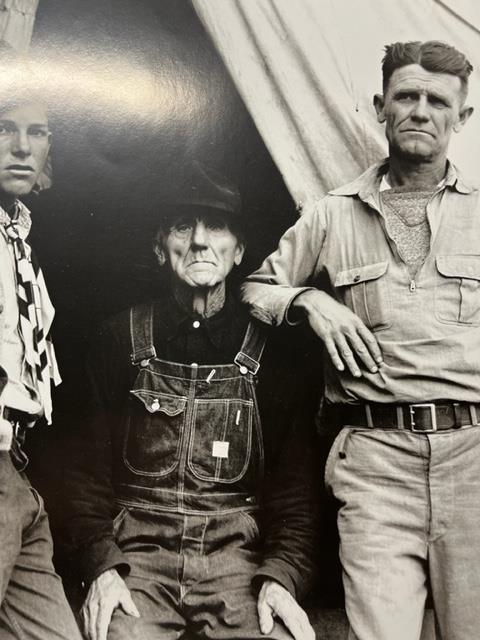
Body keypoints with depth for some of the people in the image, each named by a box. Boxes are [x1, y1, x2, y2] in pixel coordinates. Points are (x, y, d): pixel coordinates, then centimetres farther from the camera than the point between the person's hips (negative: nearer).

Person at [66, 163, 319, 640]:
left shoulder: (272, 353, 5)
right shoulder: (120, 342, 7)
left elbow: (296, 483, 3)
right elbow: (89, 469, 5)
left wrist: (283, 574, -10)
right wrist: (100, 564, -8)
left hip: (237, 555, 0)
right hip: (137, 553, 0)